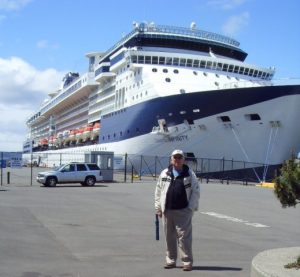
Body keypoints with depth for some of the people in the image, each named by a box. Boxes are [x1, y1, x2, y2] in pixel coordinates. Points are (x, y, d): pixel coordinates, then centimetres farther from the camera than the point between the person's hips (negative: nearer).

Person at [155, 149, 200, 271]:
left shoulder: (190, 174, 3)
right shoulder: (164, 173, 9)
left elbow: (196, 191, 2)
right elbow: (158, 191, 11)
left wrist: (191, 207, -6)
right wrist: (158, 208, 7)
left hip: (183, 211, -3)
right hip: (167, 210, 3)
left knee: (184, 236, -4)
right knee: (169, 237, 10)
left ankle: (187, 261, 4)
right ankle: (171, 260, 21)